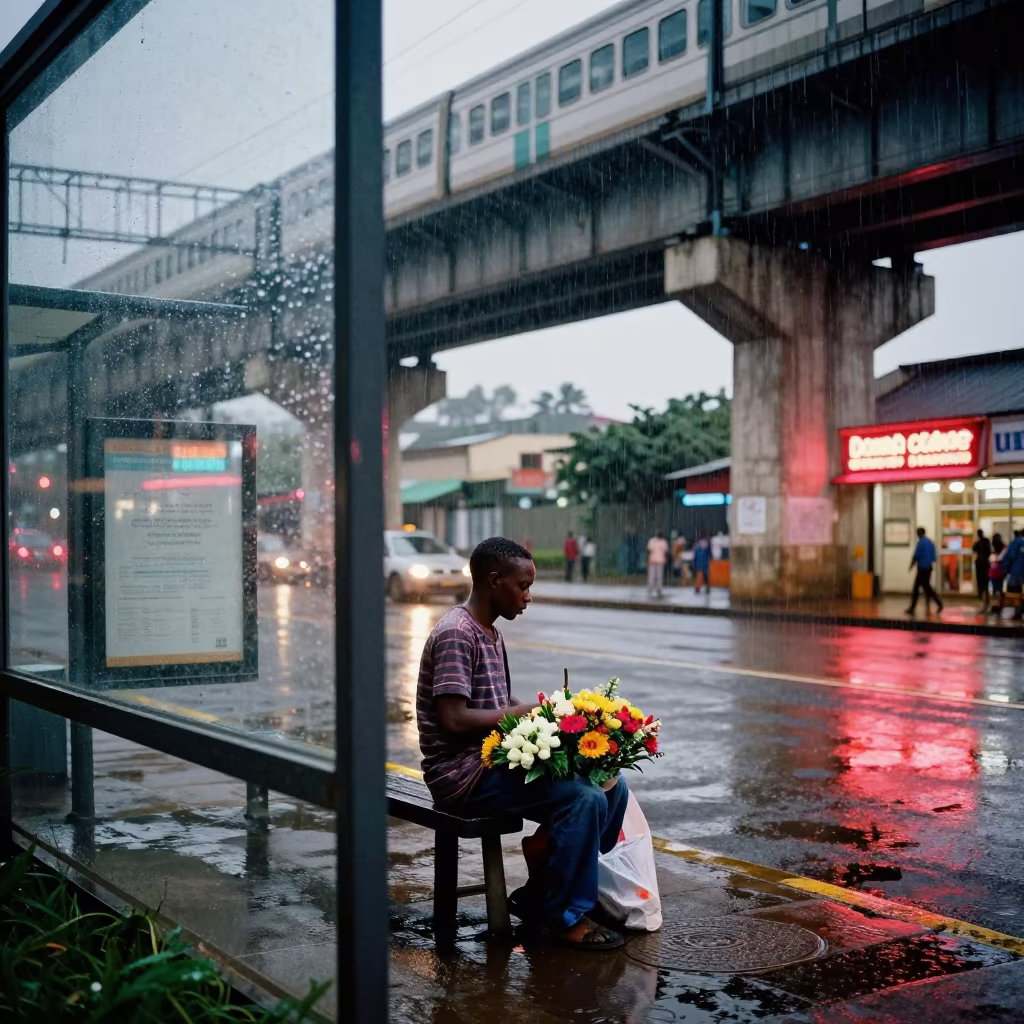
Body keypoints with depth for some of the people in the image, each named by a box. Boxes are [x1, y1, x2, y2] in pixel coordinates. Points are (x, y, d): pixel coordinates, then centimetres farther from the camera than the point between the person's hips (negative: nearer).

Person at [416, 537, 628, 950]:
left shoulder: (491, 634, 17)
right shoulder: (456, 634, -15)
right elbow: (454, 720, -22)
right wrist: (522, 712, -13)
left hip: (494, 760, 10)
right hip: (462, 774, -10)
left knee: (611, 784, 0)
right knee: (584, 799, -23)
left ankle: (541, 893, 7)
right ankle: (563, 917, -7)